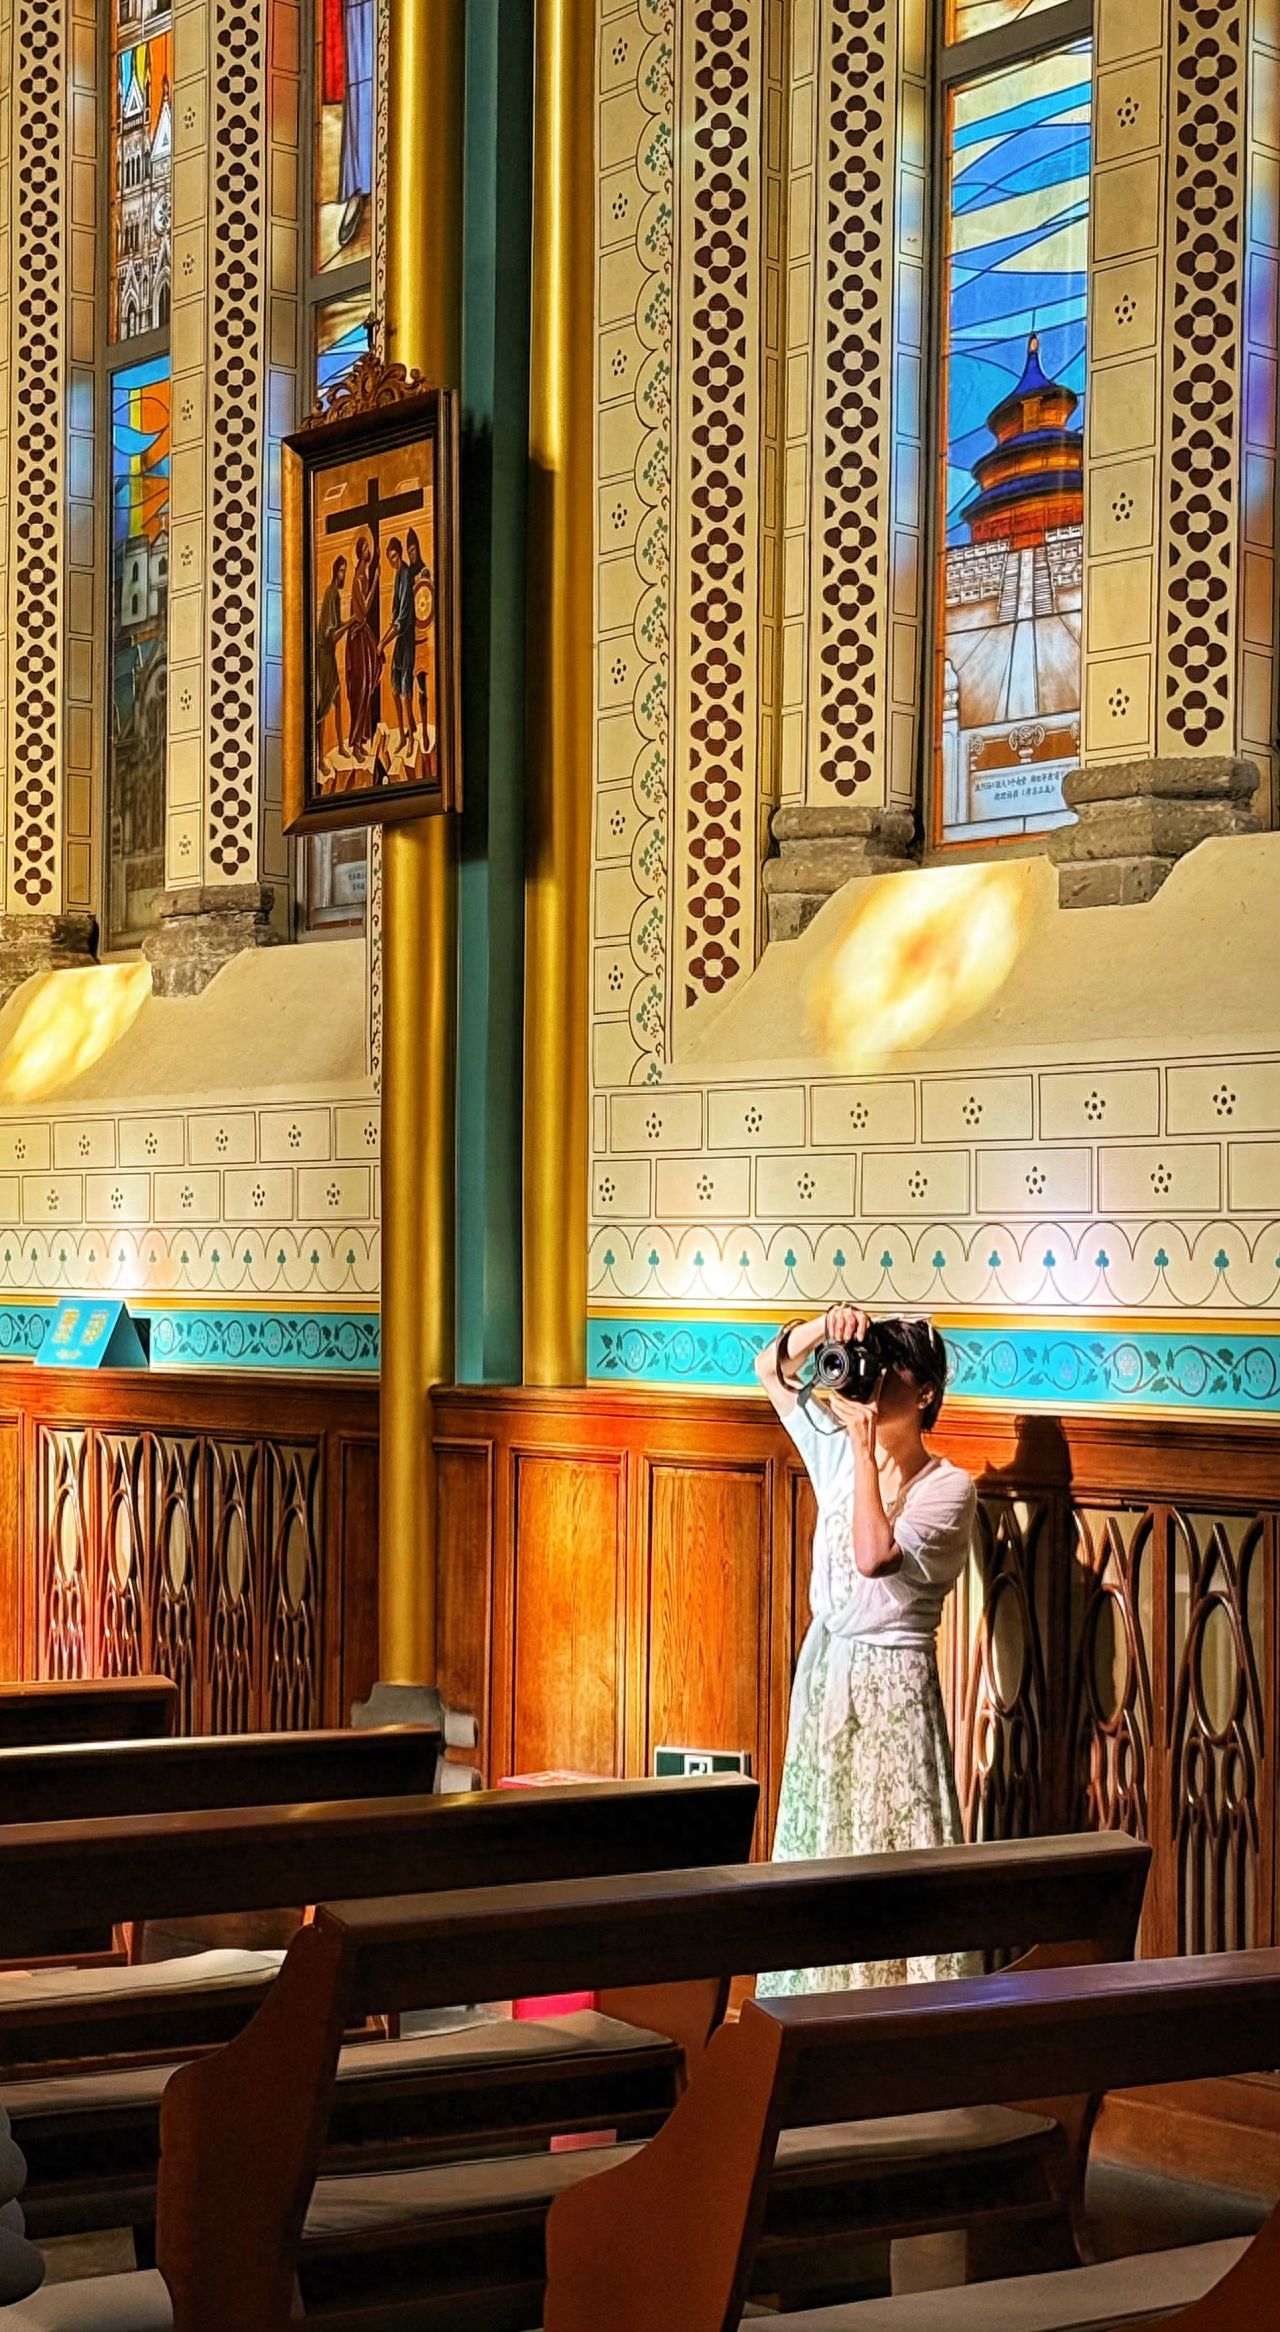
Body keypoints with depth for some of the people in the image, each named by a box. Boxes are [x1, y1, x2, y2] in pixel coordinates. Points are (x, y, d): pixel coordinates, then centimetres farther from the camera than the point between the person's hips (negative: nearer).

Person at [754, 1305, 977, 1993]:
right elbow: (772, 1370, 9)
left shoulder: (948, 1487, -15)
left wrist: (865, 1444, -27)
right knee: (817, 1853, 12)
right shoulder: (840, 1451, 2)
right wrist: (825, 1328, -10)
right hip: (824, 1671, 7)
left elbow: (875, 1556, -30)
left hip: (890, 1685, -7)